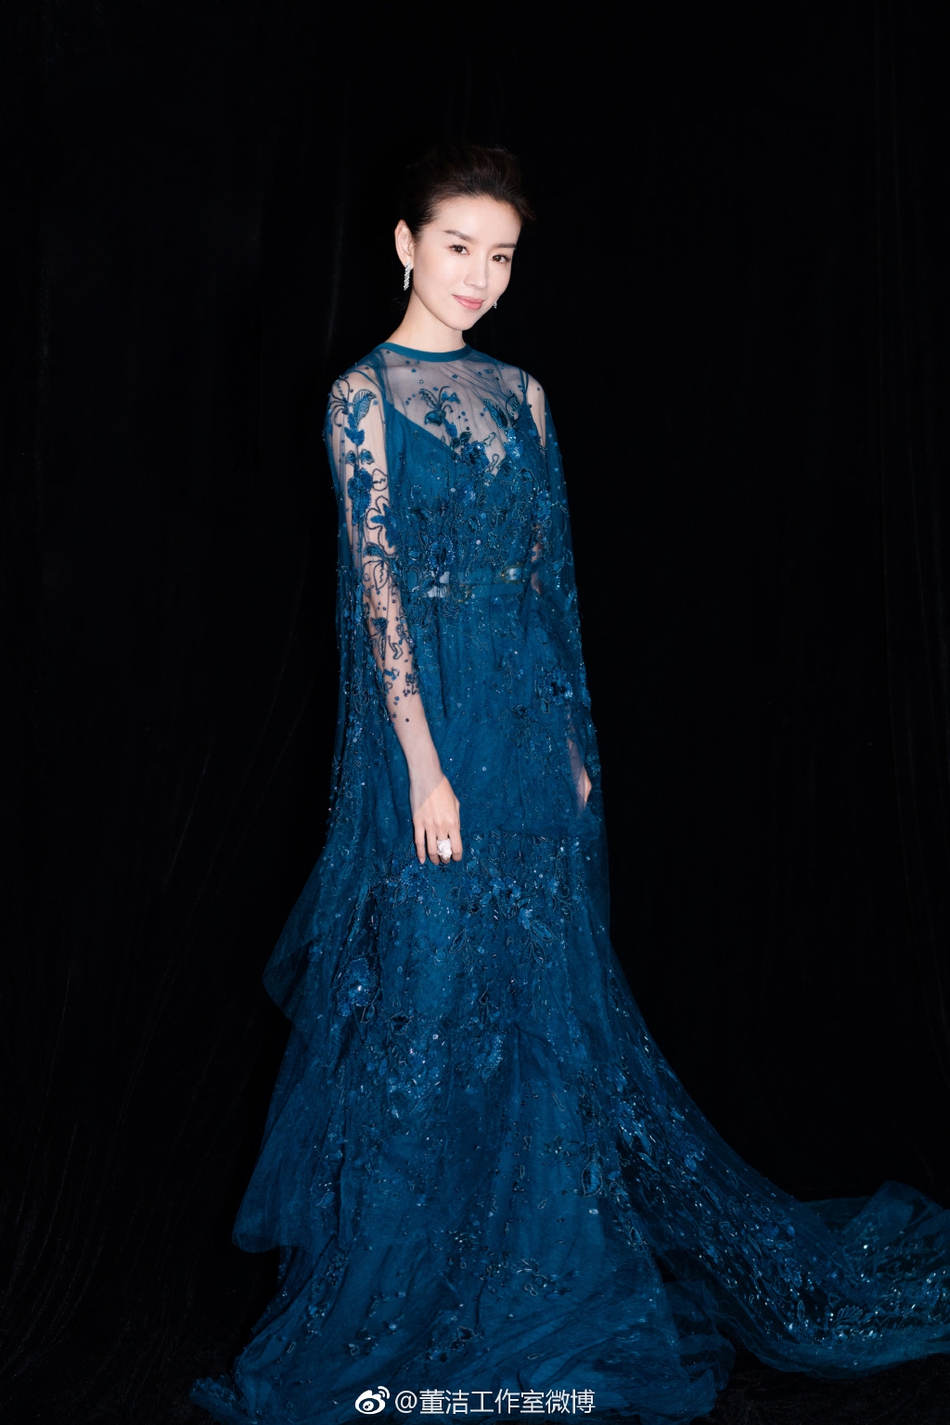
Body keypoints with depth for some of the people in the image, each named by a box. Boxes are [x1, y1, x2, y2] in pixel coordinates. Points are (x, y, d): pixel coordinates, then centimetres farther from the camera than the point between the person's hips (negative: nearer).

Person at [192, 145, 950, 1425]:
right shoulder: (366, 397, -6)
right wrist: (426, 765, -16)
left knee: (546, 999, 11)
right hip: (433, 716, -6)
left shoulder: (519, 394, 12)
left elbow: (551, 580, 12)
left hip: (531, 720, 6)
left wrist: (574, 741, 10)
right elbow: (379, 588, -11)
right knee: (435, 998, 1)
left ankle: (540, 1264, 28)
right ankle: (416, 1303, 17)